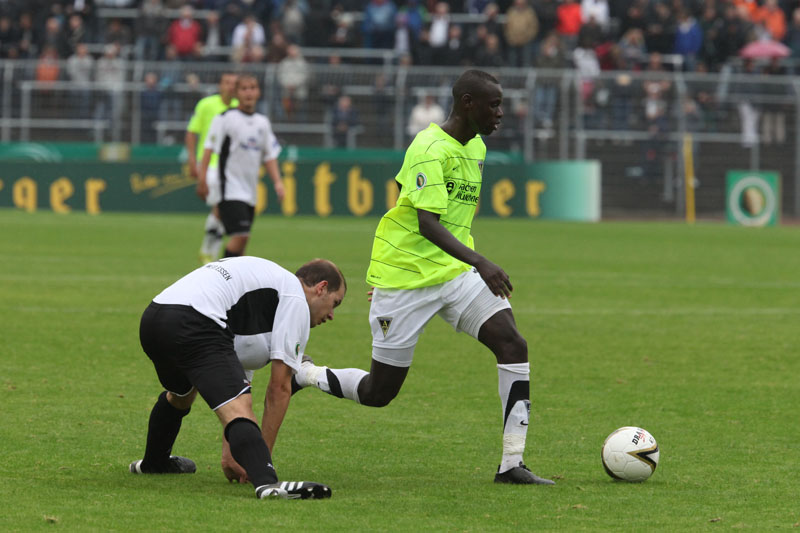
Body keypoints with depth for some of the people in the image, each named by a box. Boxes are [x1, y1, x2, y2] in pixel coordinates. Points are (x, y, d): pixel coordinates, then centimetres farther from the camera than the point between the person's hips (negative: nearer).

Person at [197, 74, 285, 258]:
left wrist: (277, 182, 5)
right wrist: (202, 179, -15)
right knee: (240, 235, -20)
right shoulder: (225, 119, -5)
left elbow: (270, 156, 17)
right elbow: (209, 148, -8)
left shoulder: (262, 123, 13)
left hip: (250, 192, 7)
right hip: (229, 188, -7)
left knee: (240, 240, 6)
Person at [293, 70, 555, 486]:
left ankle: (512, 464, -13)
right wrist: (479, 262, -40)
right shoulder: (430, 148, -19)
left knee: (513, 346, -14)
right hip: (404, 278, -7)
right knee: (379, 392, 0)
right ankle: (302, 374, 28)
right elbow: (427, 223, -29)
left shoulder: (475, 148, 9)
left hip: (455, 271, 7)